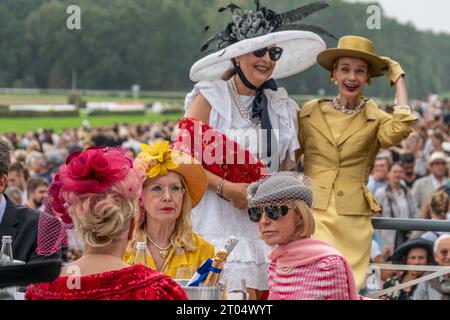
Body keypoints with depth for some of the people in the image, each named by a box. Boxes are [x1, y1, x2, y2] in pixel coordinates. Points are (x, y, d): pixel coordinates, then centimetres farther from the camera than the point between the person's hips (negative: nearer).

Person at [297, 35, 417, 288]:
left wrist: (399, 80, -9)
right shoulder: (311, 112, 5)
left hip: (352, 218, 1)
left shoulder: (375, 119, 3)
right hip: (313, 211, -1)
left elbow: (400, 129, -19)